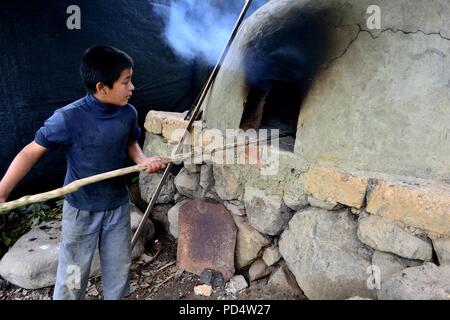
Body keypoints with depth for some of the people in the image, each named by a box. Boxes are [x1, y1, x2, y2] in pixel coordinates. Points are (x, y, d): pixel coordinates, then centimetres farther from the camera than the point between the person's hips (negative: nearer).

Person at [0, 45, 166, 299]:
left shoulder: (128, 113, -9)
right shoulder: (68, 118, -23)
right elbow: (31, 152, -14)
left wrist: (144, 160, -11)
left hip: (119, 206, 4)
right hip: (82, 210, -3)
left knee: (119, 269, 20)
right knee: (73, 278, 13)